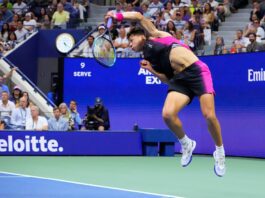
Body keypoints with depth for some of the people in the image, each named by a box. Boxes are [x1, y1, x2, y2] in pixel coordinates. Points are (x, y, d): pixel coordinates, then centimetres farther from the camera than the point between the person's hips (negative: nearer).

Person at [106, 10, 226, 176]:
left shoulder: (155, 35, 13)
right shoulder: (150, 58, 23)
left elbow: (138, 16, 5)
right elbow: (169, 80, 17)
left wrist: (118, 16, 10)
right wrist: (151, 70, 7)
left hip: (197, 70, -5)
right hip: (180, 79, 5)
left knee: (209, 116, -18)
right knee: (168, 114, -19)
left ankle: (220, 151, 5)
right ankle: (186, 144, 6)